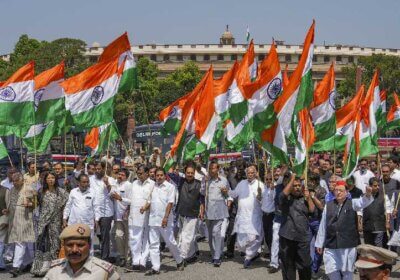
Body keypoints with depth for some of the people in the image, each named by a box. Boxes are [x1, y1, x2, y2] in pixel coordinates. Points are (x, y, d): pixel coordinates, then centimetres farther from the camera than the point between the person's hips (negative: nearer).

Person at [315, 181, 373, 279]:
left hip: (348, 245, -2)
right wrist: (320, 243, 11)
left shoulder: (352, 203, 3)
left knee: (347, 272, 5)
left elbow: (362, 202, -19)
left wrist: (367, 195, -43)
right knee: (331, 271, 1)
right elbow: (323, 225, 10)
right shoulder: (328, 205, 8)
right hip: (331, 245, 2)